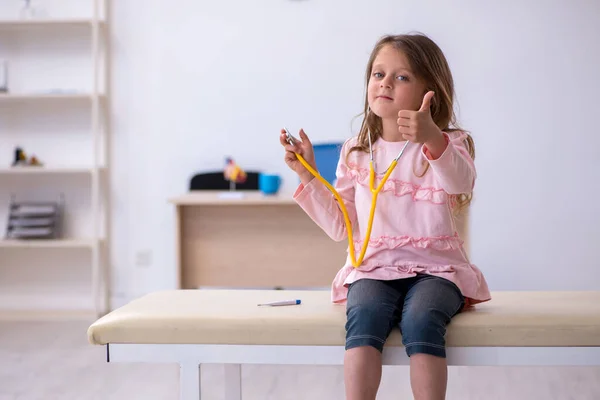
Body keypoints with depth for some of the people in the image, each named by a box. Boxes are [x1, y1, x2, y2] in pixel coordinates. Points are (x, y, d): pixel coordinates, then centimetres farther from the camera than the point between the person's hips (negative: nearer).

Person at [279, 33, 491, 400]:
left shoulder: (451, 143, 2)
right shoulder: (356, 153, 12)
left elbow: (461, 182, -24)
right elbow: (340, 226, 11)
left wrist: (433, 139, -44)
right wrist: (309, 176, 0)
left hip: (435, 268, -2)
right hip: (375, 268, 2)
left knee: (421, 320, -33)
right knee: (365, 316, -30)